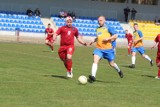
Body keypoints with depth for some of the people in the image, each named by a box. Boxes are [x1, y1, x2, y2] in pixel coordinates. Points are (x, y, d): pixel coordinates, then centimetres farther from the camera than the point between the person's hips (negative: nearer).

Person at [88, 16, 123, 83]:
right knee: (95, 61, -21)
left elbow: (115, 36, -6)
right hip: (99, 49, 4)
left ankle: (119, 71, 39)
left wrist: (108, 38, -19)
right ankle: (93, 76, -32)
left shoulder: (108, 28, -2)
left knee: (111, 64, 8)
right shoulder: (98, 29, 14)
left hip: (108, 49, -4)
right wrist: (94, 41, 16)